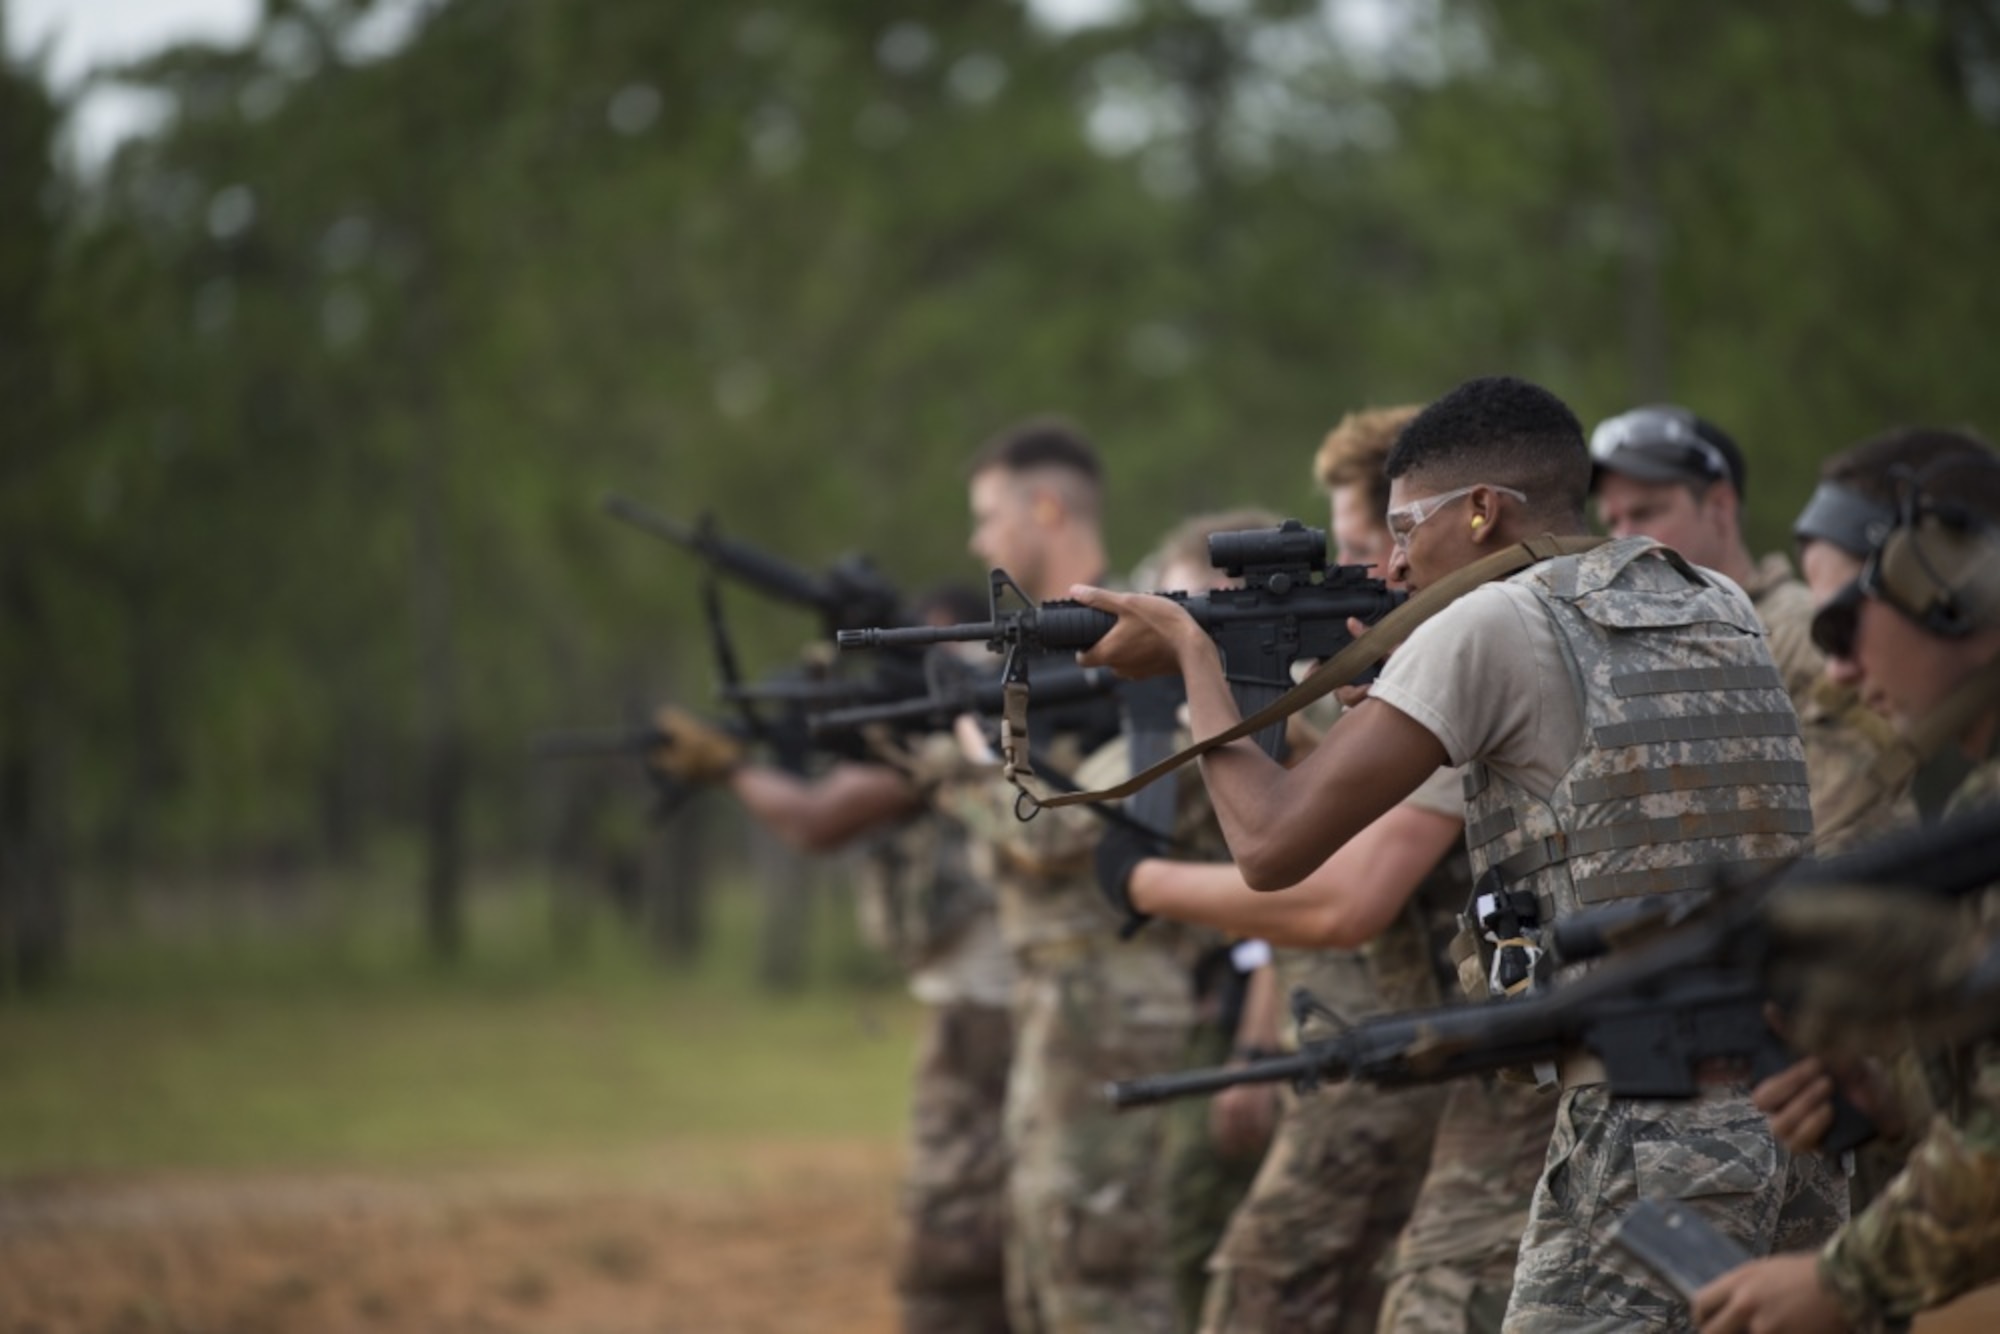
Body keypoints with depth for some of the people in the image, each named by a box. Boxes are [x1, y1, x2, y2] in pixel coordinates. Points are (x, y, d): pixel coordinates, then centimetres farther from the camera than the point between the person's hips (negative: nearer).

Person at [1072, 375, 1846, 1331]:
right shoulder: (1724, 617, 16)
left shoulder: (1494, 626, -5)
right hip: (1800, 1128, 8)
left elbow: (1272, 845, -5)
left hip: (1650, 1136, -8)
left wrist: (1191, 651, 9)